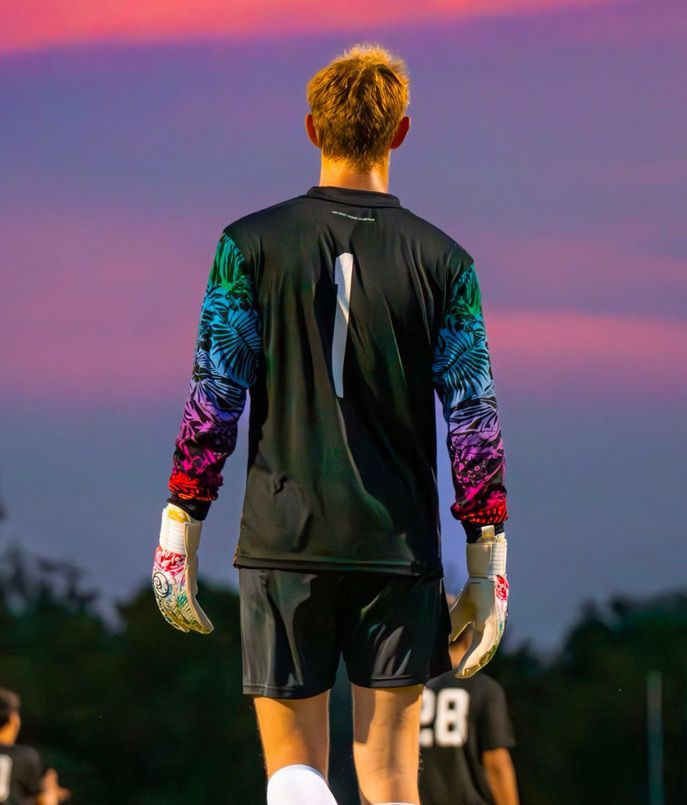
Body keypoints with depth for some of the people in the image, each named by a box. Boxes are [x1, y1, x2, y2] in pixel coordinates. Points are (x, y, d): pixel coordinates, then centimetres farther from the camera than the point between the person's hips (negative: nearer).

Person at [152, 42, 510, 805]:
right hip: (401, 544, 1)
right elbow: (475, 421, 0)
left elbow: (213, 400, -3)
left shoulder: (251, 243, 0)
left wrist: (177, 537, 4)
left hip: (284, 542, -1)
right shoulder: (442, 261, 2)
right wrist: (487, 568, 5)